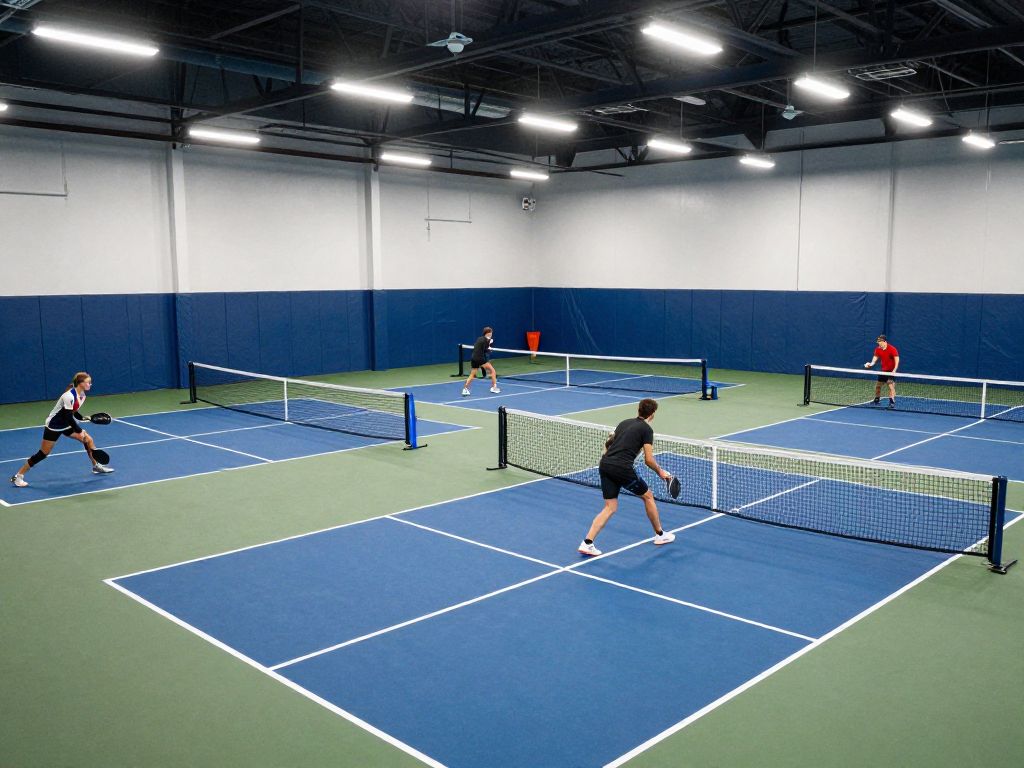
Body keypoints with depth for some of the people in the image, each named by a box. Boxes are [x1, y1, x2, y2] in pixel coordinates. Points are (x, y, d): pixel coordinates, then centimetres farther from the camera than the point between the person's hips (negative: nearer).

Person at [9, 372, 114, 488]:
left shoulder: (82, 395, -1)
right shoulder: (69, 396, -28)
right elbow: (68, 416, -28)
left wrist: (84, 418, -6)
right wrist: (80, 431, -23)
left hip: (67, 424, 8)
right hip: (54, 426, -8)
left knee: (88, 440, 1)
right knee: (43, 453, -3)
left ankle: (96, 466, 17)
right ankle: (18, 476, 8)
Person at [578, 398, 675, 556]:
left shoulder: (624, 423, 20)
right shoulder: (646, 429, 1)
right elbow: (648, 460, -3)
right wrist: (660, 472, 12)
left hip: (604, 465, 6)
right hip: (622, 468, -6)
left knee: (610, 507, 11)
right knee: (648, 496, 17)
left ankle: (587, 543, -2)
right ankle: (660, 535, 31)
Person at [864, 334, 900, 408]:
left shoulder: (892, 349, -19)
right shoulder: (878, 349, -1)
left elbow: (897, 360, -22)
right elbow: (875, 359, -2)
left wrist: (894, 370, -33)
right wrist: (870, 364, -24)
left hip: (891, 371, -6)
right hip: (883, 370, 6)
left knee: (891, 385, -19)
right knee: (877, 385, 13)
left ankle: (892, 402, -19)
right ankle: (877, 399, 32)